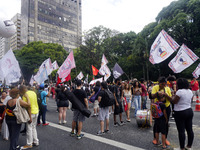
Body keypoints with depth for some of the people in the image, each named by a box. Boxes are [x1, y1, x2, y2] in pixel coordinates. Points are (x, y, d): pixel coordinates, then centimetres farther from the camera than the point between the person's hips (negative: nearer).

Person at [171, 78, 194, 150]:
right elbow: (190, 100, 17)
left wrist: (174, 96, -2)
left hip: (180, 113, -8)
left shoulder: (179, 91, -19)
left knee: (181, 131, 1)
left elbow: (174, 101, -17)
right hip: (189, 111, 8)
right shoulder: (190, 91, 5)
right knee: (190, 130, 14)